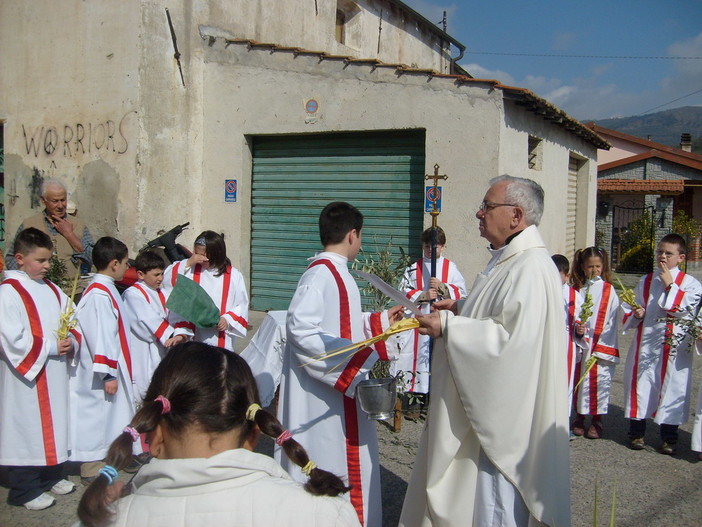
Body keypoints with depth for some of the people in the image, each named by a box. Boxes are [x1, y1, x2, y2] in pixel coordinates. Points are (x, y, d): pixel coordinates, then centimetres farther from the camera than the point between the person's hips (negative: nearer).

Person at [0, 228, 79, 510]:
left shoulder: (51, 290, 12)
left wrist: (70, 341, -5)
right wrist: (50, 347, -17)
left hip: (54, 373, 7)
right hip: (26, 375, -7)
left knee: (54, 421, 14)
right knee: (27, 426, -1)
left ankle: (52, 476, 29)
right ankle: (24, 490, 10)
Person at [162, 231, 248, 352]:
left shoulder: (233, 275, 1)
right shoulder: (190, 269, 4)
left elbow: (242, 305, 3)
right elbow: (167, 279, -4)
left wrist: (227, 320, -13)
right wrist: (188, 263, -11)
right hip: (192, 337, 1)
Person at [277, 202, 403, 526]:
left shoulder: (335, 272, 12)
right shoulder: (321, 274, -19)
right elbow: (301, 329, -27)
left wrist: (381, 320, 25)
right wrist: (354, 358, -27)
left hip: (341, 391, 10)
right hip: (324, 394, -10)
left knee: (348, 462, 18)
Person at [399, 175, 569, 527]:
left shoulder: (531, 268, -22)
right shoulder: (507, 260, 12)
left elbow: (513, 338, -30)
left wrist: (449, 327, -24)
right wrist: (460, 309, 9)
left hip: (503, 413, -11)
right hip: (482, 407, 11)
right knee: (467, 495, 20)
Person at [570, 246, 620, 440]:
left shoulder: (609, 290, 0)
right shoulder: (578, 289, 7)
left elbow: (612, 321, -4)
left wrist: (602, 347, -11)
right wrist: (576, 326, -15)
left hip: (601, 345, -2)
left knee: (599, 380, -1)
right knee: (579, 379, 7)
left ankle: (597, 421, 12)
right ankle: (579, 418, 20)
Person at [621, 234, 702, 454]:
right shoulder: (645, 281, 11)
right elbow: (629, 314, 15)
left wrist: (670, 285, -13)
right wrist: (636, 314, -7)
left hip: (674, 347, -3)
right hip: (645, 343, 3)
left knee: (671, 387, 2)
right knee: (640, 385, 6)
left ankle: (669, 438, 17)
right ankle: (636, 432, 20)